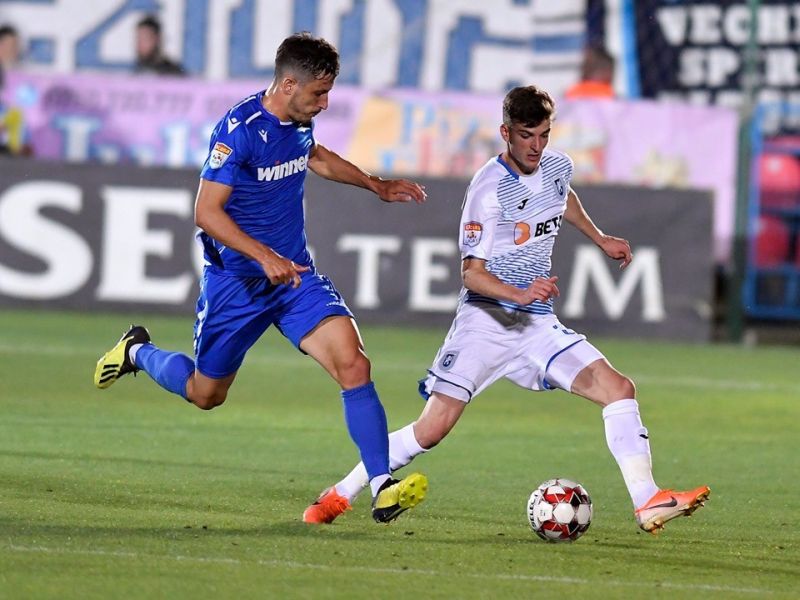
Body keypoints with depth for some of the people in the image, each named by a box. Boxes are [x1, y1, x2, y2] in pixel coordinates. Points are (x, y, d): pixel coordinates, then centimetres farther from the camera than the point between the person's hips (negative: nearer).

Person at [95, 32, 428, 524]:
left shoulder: (299, 122, 1)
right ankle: (138, 352, 45)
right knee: (205, 394, 13)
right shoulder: (239, 129, -21)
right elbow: (207, 212, -23)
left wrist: (377, 185, 26)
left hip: (296, 275, 5)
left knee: (352, 363, -18)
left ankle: (383, 488, -22)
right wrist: (265, 257, -31)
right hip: (237, 280, -5)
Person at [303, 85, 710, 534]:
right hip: (486, 320, -6)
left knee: (619, 389, -11)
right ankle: (340, 495, 3)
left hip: (539, 324, 6)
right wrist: (520, 293, -34)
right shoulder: (489, 189, -17)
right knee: (433, 428, -13)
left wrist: (600, 239, 31)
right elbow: (472, 274, -19)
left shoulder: (557, 166, 4)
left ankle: (648, 503, -12)